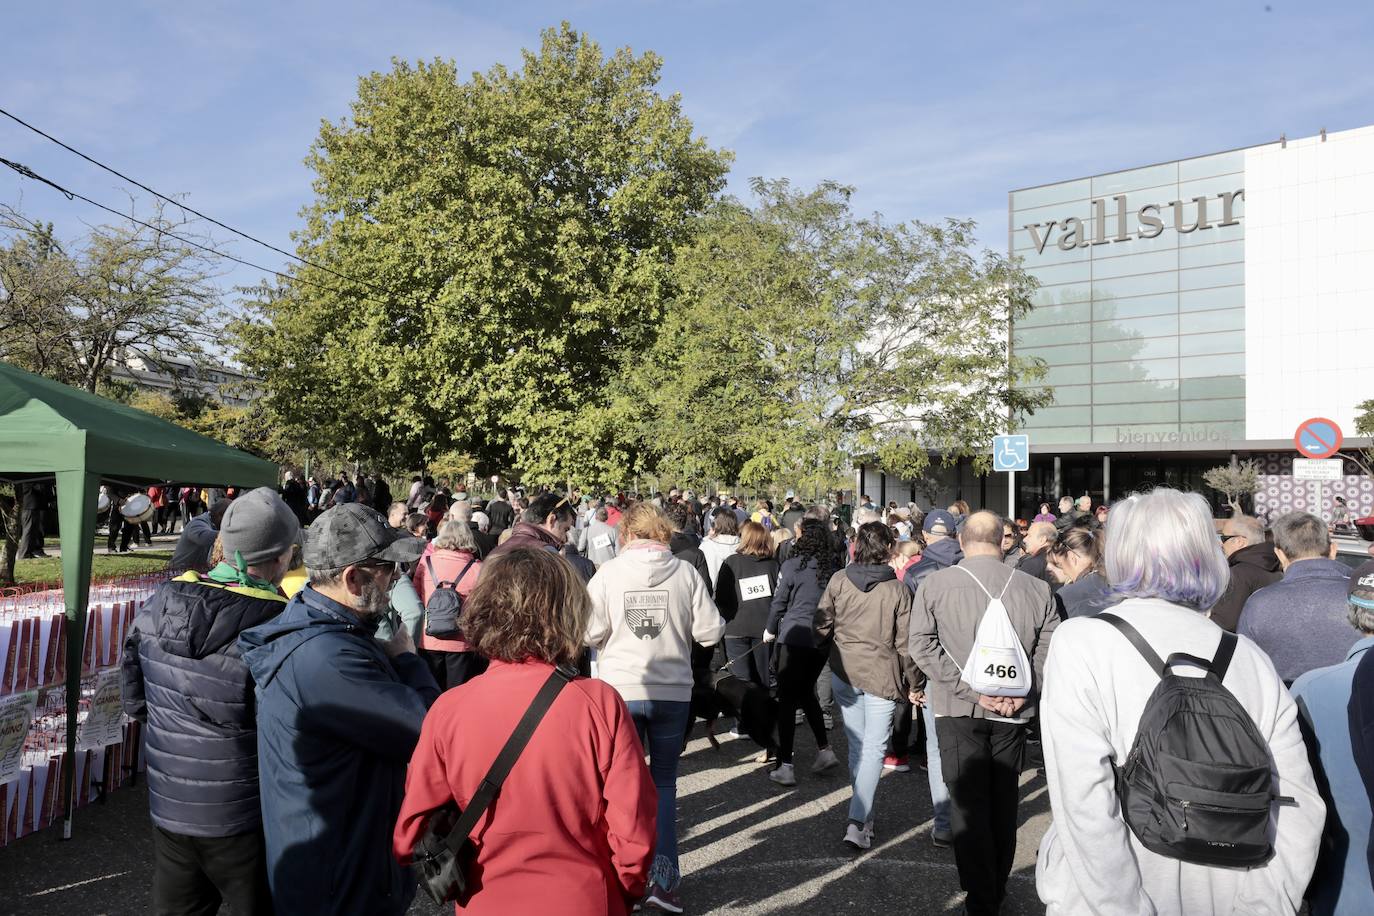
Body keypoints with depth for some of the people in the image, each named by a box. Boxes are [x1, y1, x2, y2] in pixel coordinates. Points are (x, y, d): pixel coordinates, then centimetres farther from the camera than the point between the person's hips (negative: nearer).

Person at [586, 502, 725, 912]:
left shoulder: (609, 572, -7)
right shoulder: (685, 572, -5)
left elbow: (590, 634, -10)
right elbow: (710, 632, -5)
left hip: (621, 690, -1)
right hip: (673, 690, 1)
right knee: (663, 781, 16)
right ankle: (663, 878, 12)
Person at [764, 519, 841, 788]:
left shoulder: (792, 565, -10)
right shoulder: (831, 568, 1)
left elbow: (779, 602, -4)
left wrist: (770, 629, 12)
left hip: (794, 637, -5)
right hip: (822, 640, 5)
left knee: (787, 700, 2)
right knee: (806, 692, 22)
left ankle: (785, 766, 3)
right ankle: (825, 750, 19)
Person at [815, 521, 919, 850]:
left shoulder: (839, 581, -5)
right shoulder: (897, 589, -10)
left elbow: (822, 626, -1)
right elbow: (905, 642, -6)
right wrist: (914, 684, 6)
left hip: (844, 672, 3)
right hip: (882, 675, -3)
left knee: (856, 745, 16)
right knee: (874, 748, 3)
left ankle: (862, 815, 27)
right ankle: (858, 821, -6)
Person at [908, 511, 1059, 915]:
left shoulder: (935, 584, -7)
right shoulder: (1037, 589, -1)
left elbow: (923, 644, -12)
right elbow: (1049, 647, -5)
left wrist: (972, 689, -13)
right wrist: (1020, 692, -8)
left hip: (960, 710, -3)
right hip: (1013, 712, 3)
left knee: (969, 803, 6)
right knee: (1003, 802, 17)